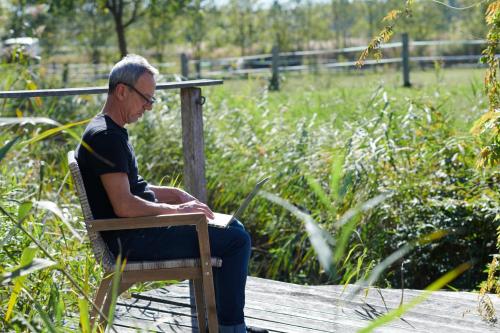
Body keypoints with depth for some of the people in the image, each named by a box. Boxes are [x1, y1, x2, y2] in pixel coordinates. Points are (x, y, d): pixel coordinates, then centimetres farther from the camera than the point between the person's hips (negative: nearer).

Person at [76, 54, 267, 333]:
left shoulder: (112, 132, 15)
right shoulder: (106, 137, -19)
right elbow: (123, 206, -26)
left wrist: (177, 195, 8)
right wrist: (176, 209, -15)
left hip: (139, 229, 11)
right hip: (132, 240, -11)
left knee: (233, 228, 20)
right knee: (237, 240, -12)